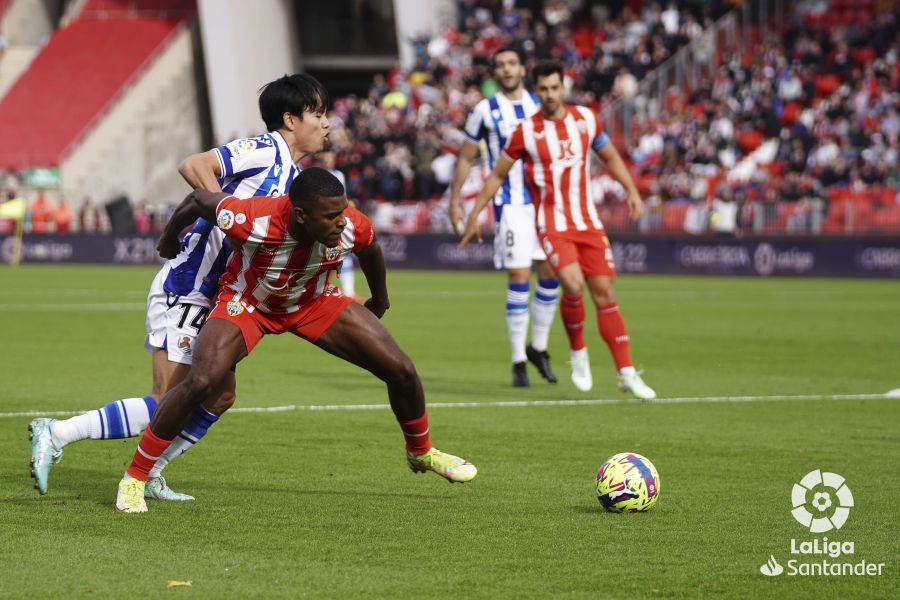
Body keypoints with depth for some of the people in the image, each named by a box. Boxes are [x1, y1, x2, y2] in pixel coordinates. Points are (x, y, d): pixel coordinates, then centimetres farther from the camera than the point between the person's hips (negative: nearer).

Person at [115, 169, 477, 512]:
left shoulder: (352, 228, -29)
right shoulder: (253, 221, -40)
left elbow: (370, 251, -2)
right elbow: (197, 200, -19)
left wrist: (380, 299, 18)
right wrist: (168, 240, 2)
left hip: (314, 302, 4)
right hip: (246, 302, -3)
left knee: (401, 370, -3)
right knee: (202, 382, -27)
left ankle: (421, 451, 28)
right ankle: (134, 479, -10)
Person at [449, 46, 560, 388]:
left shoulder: (540, 106, 9)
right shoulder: (486, 111, -1)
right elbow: (466, 158, 6)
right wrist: (455, 201, 2)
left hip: (545, 201, 4)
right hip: (510, 204, -4)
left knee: (550, 276, 4)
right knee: (518, 279, -9)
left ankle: (538, 348, 21)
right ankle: (518, 362, -2)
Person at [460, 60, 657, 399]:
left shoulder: (585, 119, 3)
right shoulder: (526, 131, -5)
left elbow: (610, 157, 17)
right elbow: (498, 174, 6)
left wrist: (631, 190, 4)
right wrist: (475, 213, 4)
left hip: (589, 222, 3)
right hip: (553, 224, -3)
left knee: (605, 293, 1)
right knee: (573, 285, -24)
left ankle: (627, 373, 6)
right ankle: (578, 352, 2)